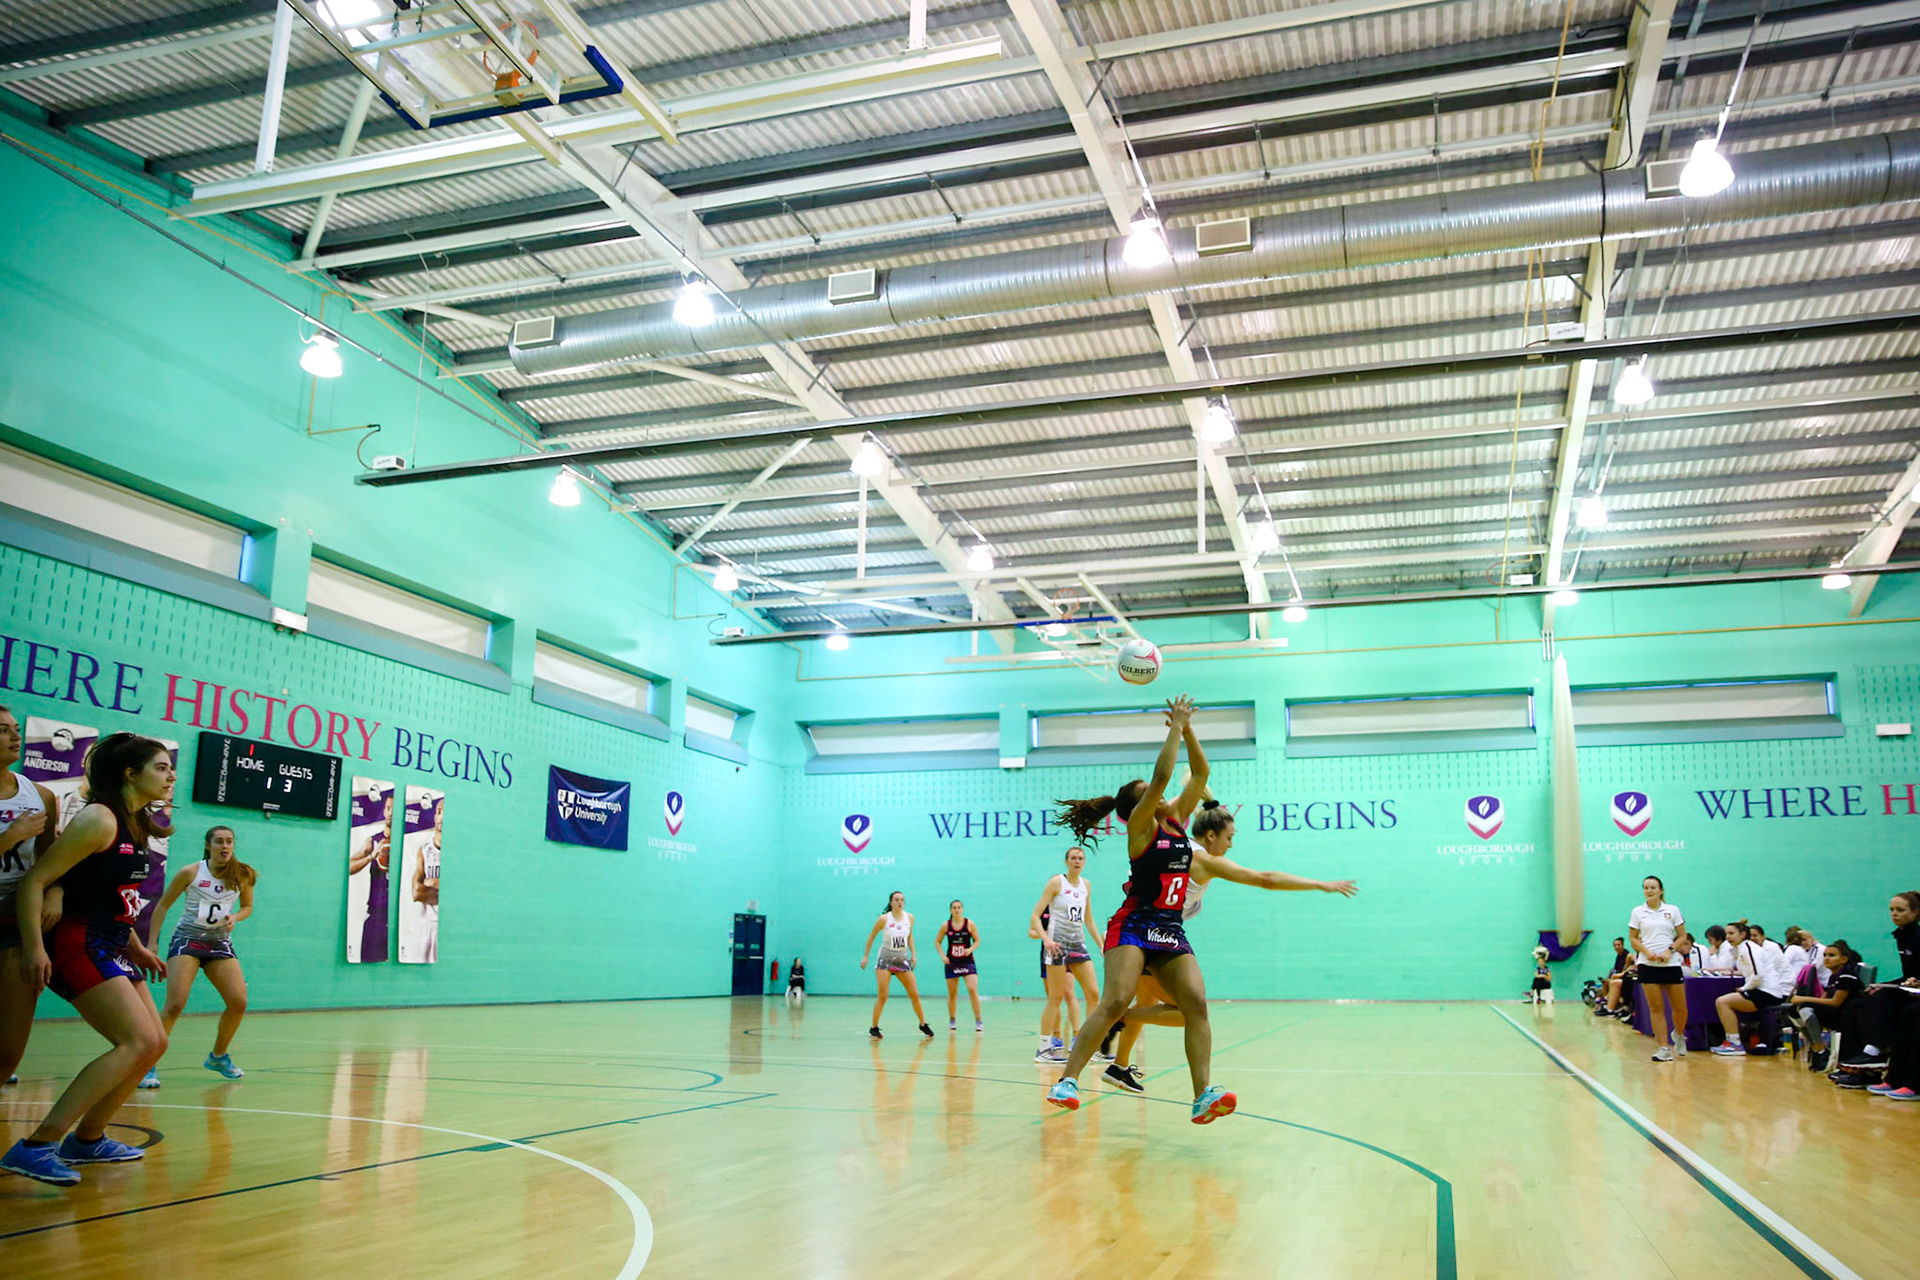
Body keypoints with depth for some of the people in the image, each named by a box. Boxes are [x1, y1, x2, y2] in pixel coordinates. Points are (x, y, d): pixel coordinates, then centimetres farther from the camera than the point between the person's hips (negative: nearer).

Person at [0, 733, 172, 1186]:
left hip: (112, 948, 10)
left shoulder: (136, 825, 12)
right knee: (139, 1043, -19)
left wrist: (136, 946, 23)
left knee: (153, 1043, 11)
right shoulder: (99, 820, -16)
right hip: (79, 945, -10)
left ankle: (87, 1139, 24)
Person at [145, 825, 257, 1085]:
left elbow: (247, 907, 13)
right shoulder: (191, 873, -8)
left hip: (220, 943, 3)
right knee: (175, 1004, -19)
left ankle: (218, 1056, 16)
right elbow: (163, 906, 1)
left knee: (239, 1002, -7)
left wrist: (234, 918, -10)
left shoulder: (242, 876, -2)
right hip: (187, 939, -3)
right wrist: (152, 942, -4)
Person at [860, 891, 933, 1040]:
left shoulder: (909, 918, 0)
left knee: (914, 994, 2)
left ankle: (923, 1024, 15)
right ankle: (874, 1028, 2)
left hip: (903, 959, 3)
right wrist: (865, 957, 0)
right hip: (886, 959, -3)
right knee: (882, 996, -8)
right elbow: (871, 937, 0)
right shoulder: (884, 919, -10)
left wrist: (913, 954, 9)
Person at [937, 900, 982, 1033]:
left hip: (967, 961, -1)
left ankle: (978, 1021, -9)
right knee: (952, 993, 7)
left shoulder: (970, 924, -4)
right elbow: (938, 942, 8)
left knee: (973, 990, -14)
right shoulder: (945, 925, -1)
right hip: (951, 962, 1)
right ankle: (952, 1021, 24)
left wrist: (970, 949, -16)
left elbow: (977, 941, 3)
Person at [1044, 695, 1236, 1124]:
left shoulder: (1178, 818, 13)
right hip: (1133, 925, -6)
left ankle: (1203, 1095, -16)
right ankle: (1067, 1080, -17)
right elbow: (1162, 775, -17)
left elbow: (1200, 773, 12)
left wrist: (1188, 730, 3)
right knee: (1115, 1002, -21)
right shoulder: (1140, 826, -5)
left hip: (1171, 931, 6)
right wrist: (1176, 728, -11)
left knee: (1196, 1004, -11)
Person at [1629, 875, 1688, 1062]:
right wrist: (1647, 952, -11)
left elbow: (1682, 936, 6)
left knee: (1680, 1007, 1)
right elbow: (1633, 938, 6)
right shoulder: (1637, 912, 5)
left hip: (1671, 963, 0)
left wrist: (1669, 950, -10)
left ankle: (1678, 1035, 31)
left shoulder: (1672, 910, 5)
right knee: (1656, 1008, -3)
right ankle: (1664, 1047, 2)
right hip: (1648, 964, 0)